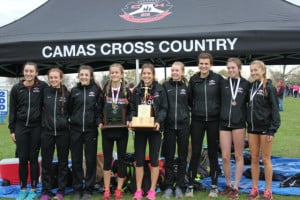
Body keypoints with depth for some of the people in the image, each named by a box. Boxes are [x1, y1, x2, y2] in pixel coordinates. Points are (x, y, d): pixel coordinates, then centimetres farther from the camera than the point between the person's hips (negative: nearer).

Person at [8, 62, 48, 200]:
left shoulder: (42, 87, -3)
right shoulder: (16, 88, 3)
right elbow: (12, 110, 7)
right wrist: (12, 130, 4)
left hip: (36, 127, -2)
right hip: (21, 127, 2)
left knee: (33, 158, 5)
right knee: (22, 159, 6)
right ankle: (23, 189, 19)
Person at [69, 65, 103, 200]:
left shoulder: (96, 90, 2)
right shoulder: (74, 91, 8)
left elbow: (100, 108, 1)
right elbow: (69, 109, 12)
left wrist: (99, 122, -9)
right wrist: (69, 121, 4)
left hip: (91, 129, -2)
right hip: (75, 129, 2)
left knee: (90, 160, 5)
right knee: (76, 160, 6)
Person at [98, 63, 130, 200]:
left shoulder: (127, 91, 3)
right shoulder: (104, 90, 5)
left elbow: (131, 109, 6)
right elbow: (99, 108, 7)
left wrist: (129, 121, -10)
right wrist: (100, 122, -6)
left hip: (122, 130, 0)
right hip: (107, 130, 0)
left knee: (121, 159, 6)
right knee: (107, 159, 6)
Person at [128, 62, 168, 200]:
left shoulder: (160, 89, 0)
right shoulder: (136, 90, 7)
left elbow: (164, 109, -2)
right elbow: (132, 109, 7)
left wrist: (159, 121, -19)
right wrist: (131, 120, -12)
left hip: (154, 128, -2)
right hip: (139, 129, 2)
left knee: (154, 159, 6)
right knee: (139, 159, 6)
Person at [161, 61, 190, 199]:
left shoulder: (187, 86, 4)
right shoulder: (165, 86, 2)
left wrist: (186, 115, -1)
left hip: (183, 125, 1)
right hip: (169, 125, -1)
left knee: (182, 157, 7)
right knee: (169, 157, 5)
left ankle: (179, 186, 17)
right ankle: (168, 186, 14)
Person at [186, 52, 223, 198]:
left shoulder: (217, 79, -4)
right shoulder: (193, 80, 2)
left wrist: (216, 110, 1)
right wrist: (197, 109, 8)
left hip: (213, 120, -1)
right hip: (197, 121, 1)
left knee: (213, 153, 8)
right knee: (195, 153, 4)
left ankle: (214, 186, 19)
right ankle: (190, 185, 14)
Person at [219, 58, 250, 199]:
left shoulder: (246, 84, 1)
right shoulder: (223, 83, 6)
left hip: (239, 124, -2)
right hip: (224, 123, 2)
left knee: (238, 156, 5)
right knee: (225, 157, 3)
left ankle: (236, 187, 15)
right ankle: (228, 185, 21)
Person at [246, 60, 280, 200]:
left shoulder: (269, 87, -7)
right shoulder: (251, 87, 8)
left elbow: (275, 109, -9)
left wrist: (273, 129, -14)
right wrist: (248, 124, 7)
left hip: (265, 128, -5)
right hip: (252, 128, 5)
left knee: (265, 159, 3)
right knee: (254, 159, 9)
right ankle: (254, 189, 18)